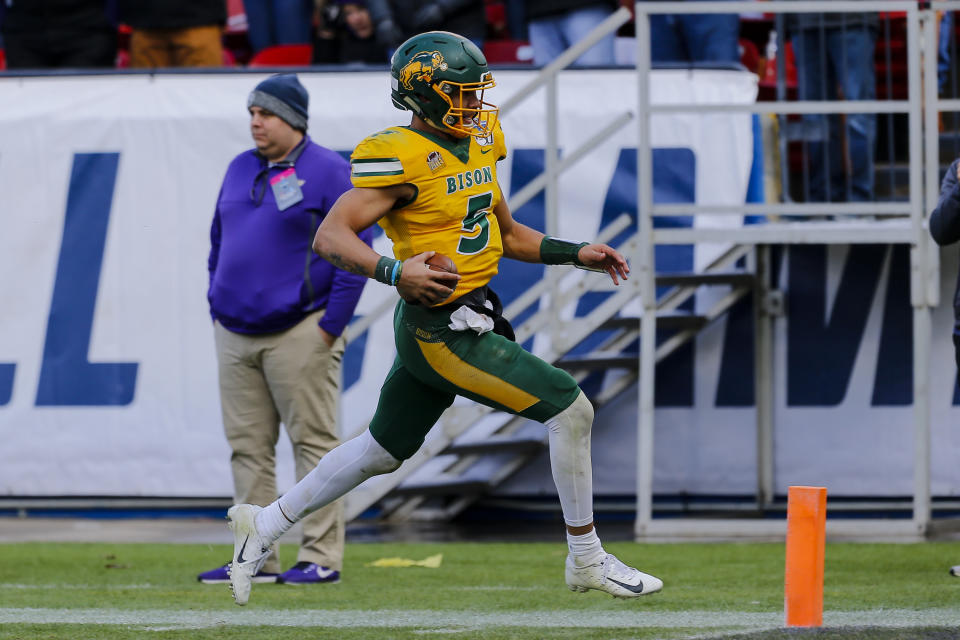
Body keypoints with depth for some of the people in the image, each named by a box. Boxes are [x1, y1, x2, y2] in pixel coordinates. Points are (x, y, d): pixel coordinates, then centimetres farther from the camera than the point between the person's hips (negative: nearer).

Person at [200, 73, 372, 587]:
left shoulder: (330, 173, -5)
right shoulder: (240, 170, 15)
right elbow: (219, 242, 24)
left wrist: (330, 326, -13)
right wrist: (217, 307, 14)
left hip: (299, 333, -7)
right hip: (235, 334, 7)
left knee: (313, 443, -4)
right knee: (248, 447, 6)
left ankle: (321, 557, -3)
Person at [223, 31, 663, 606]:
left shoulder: (479, 144, 10)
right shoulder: (402, 158, -18)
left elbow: (507, 235, 22)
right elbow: (331, 237, -23)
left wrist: (576, 254, 12)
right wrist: (397, 271, -36)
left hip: (472, 318, 10)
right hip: (440, 329, -10)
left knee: (384, 451, 21)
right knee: (571, 409, -9)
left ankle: (265, 526, 32)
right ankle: (588, 562, 4)